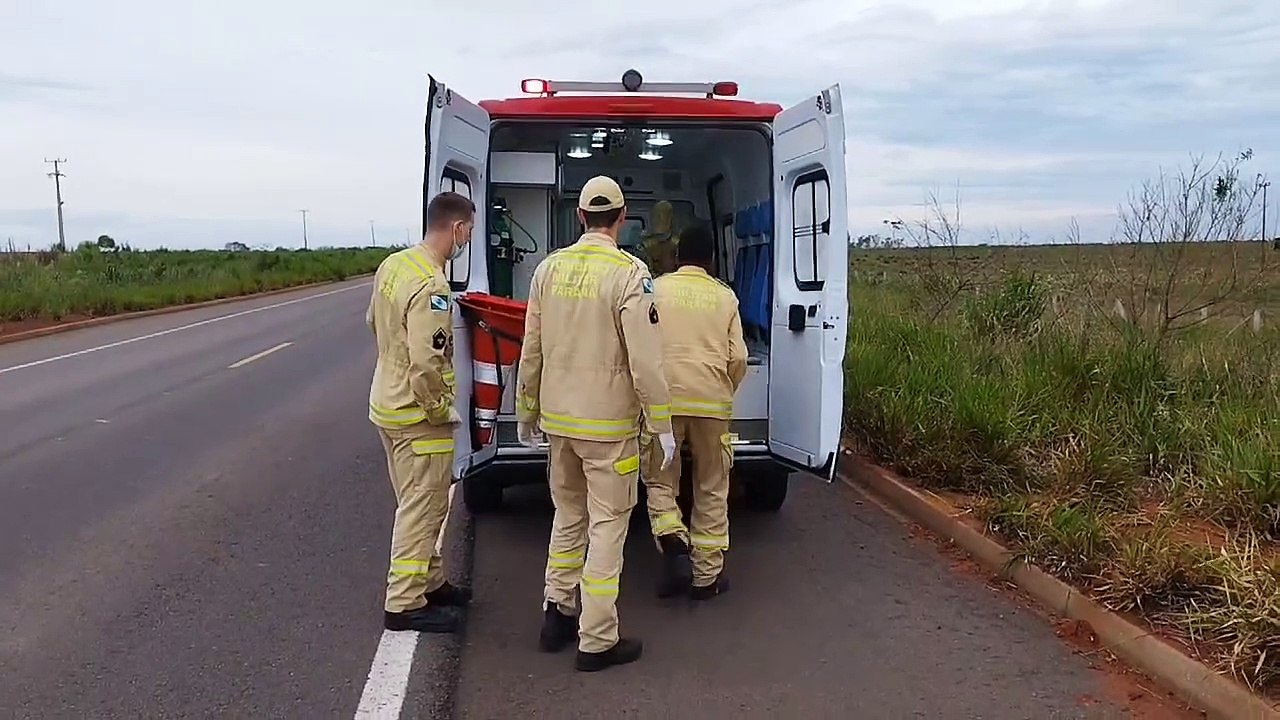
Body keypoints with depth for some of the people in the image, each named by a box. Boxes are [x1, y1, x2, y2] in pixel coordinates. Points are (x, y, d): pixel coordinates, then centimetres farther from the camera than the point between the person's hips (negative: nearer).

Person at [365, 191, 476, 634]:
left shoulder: (393, 264, 4)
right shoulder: (431, 286, -25)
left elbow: (374, 322, 18)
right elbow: (426, 365, -29)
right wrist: (440, 410, -15)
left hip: (388, 404, 9)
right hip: (417, 417, -9)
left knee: (419, 504, 20)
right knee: (422, 509, 2)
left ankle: (429, 583, 33)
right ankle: (404, 605, 12)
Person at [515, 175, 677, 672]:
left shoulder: (550, 268, 2)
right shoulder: (629, 274, -14)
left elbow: (531, 351, 7)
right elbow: (645, 361, -17)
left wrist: (526, 413, 18)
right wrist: (662, 425, -7)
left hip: (558, 420, 6)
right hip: (608, 425, -5)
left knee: (568, 517, 21)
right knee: (607, 526, 5)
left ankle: (557, 616, 29)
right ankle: (597, 642, 11)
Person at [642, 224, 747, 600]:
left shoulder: (657, 289, 3)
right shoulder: (725, 296, 6)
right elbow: (738, 358, 3)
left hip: (665, 398, -1)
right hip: (711, 400, 1)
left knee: (659, 479, 13)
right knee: (711, 489, 11)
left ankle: (672, 540, -12)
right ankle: (707, 575, 15)